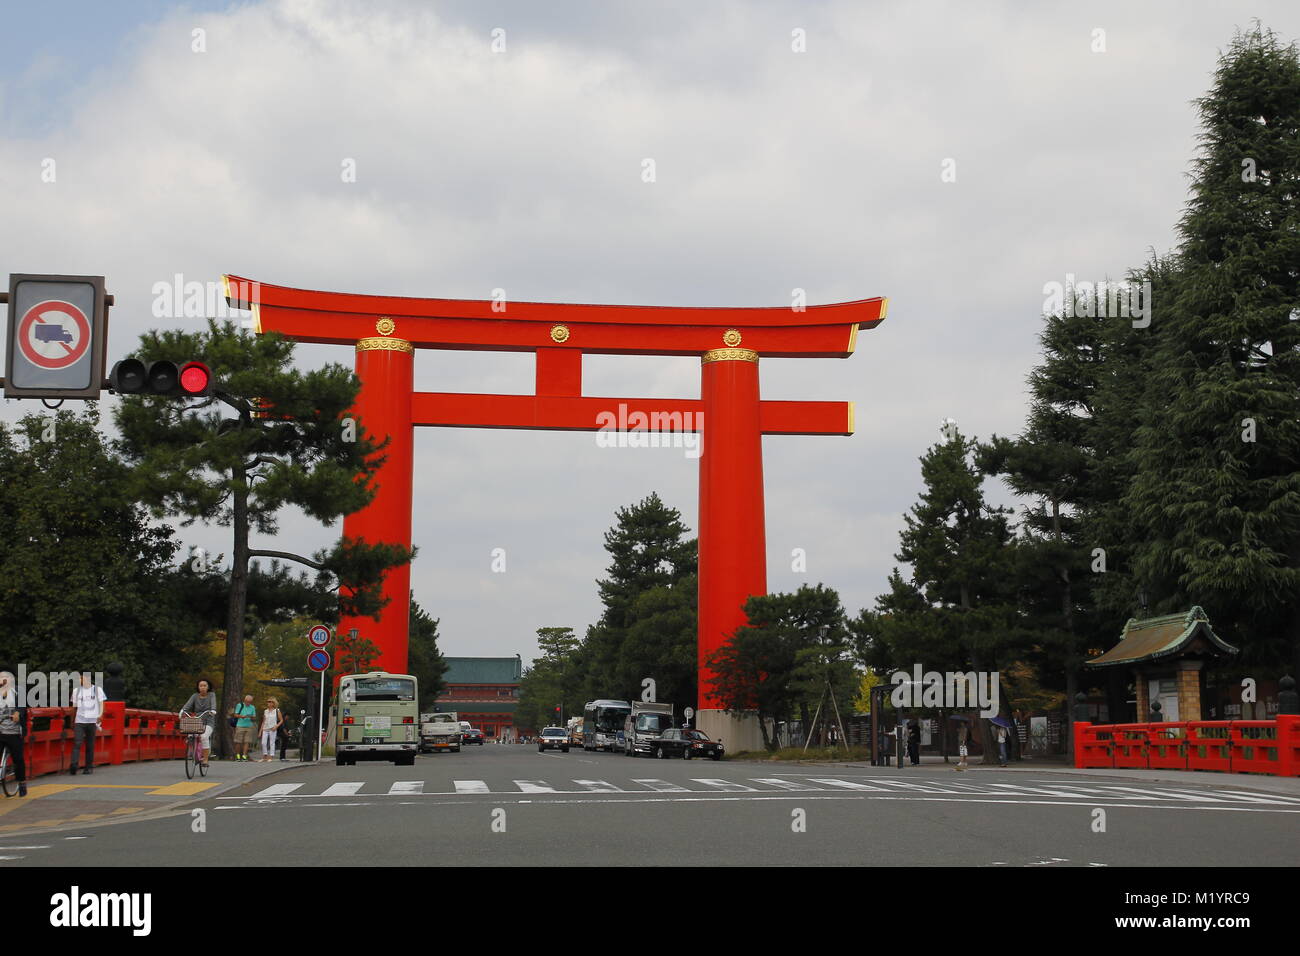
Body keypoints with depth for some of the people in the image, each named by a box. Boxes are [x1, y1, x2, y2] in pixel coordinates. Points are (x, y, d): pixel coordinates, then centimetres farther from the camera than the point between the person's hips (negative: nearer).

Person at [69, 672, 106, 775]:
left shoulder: (97, 689, 7)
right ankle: (73, 766, -24)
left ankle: (89, 767, 9)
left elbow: (101, 704, 6)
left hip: (92, 721, -1)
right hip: (79, 721, 1)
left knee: (90, 745, 2)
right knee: (77, 743, -14)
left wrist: (99, 716, -9)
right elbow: (74, 706, 18)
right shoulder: (76, 691, 12)